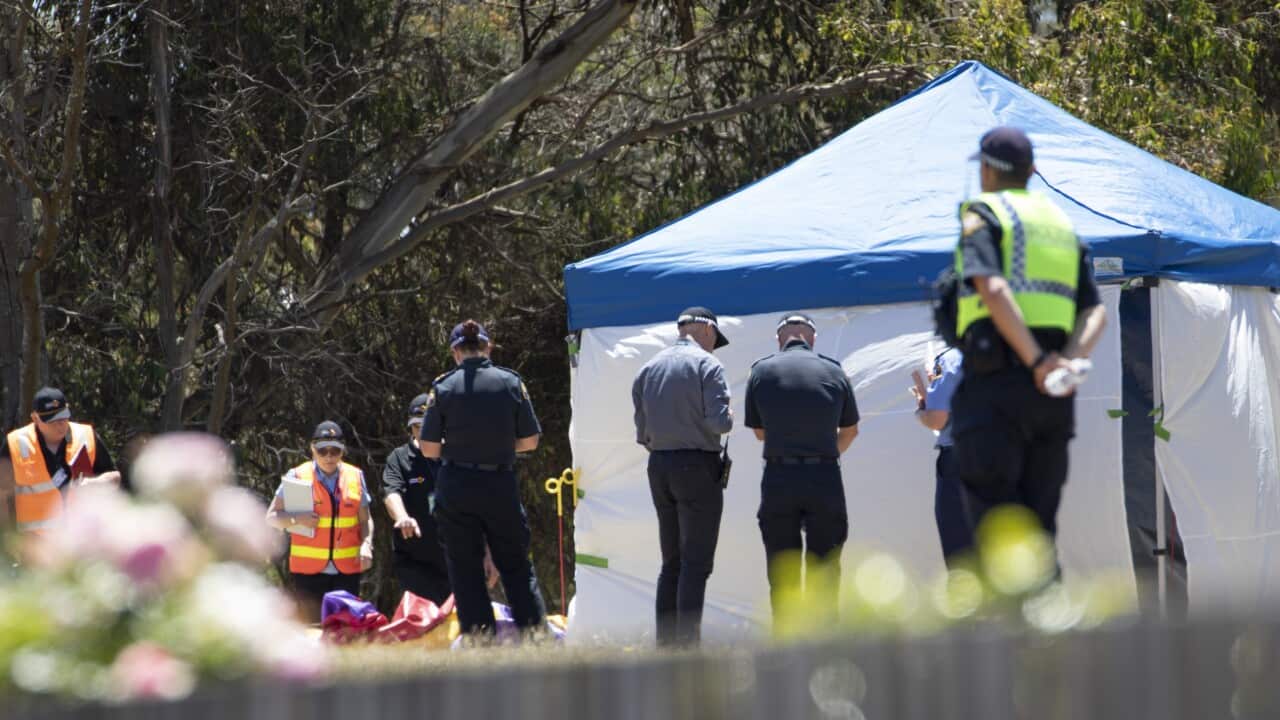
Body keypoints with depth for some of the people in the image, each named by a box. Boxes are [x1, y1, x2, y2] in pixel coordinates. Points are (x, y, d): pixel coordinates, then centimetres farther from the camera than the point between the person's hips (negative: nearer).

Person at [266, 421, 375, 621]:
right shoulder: (297, 477, 1)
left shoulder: (355, 477, 9)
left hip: (347, 568, 2)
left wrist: (366, 544, -6)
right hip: (309, 569, -2)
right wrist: (297, 519, -16)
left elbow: (365, 520, 13)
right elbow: (272, 517, 3)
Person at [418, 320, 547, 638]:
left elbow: (429, 448, -4)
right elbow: (530, 441, 2)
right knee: (515, 563, 13)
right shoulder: (511, 382, -2)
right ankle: (535, 627, 7)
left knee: (465, 566, 7)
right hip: (501, 485, 1)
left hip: (455, 488, -1)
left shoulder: (443, 386, -5)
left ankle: (479, 632, 2)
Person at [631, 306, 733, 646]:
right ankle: (688, 642, -12)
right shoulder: (706, 364, -7)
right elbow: (718, 421, -16)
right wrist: (729, 418, 4)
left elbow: (642, 433, 10)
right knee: (696, 563, -6)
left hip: (658, 466, 6)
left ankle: (665, 642, 11)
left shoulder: (648, 369, 11)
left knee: (671, 563, 13)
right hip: (698, 466, -6)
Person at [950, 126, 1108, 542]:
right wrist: (1069, 360, -6)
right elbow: (1095, 314, 9)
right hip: (1052, 399, 6)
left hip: (996, 386, -6)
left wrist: (1037, 363, -18)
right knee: (1039, 523, 8)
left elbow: (994, 291, -17)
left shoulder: (981, 216, 1)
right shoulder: (1062, 225, 22)